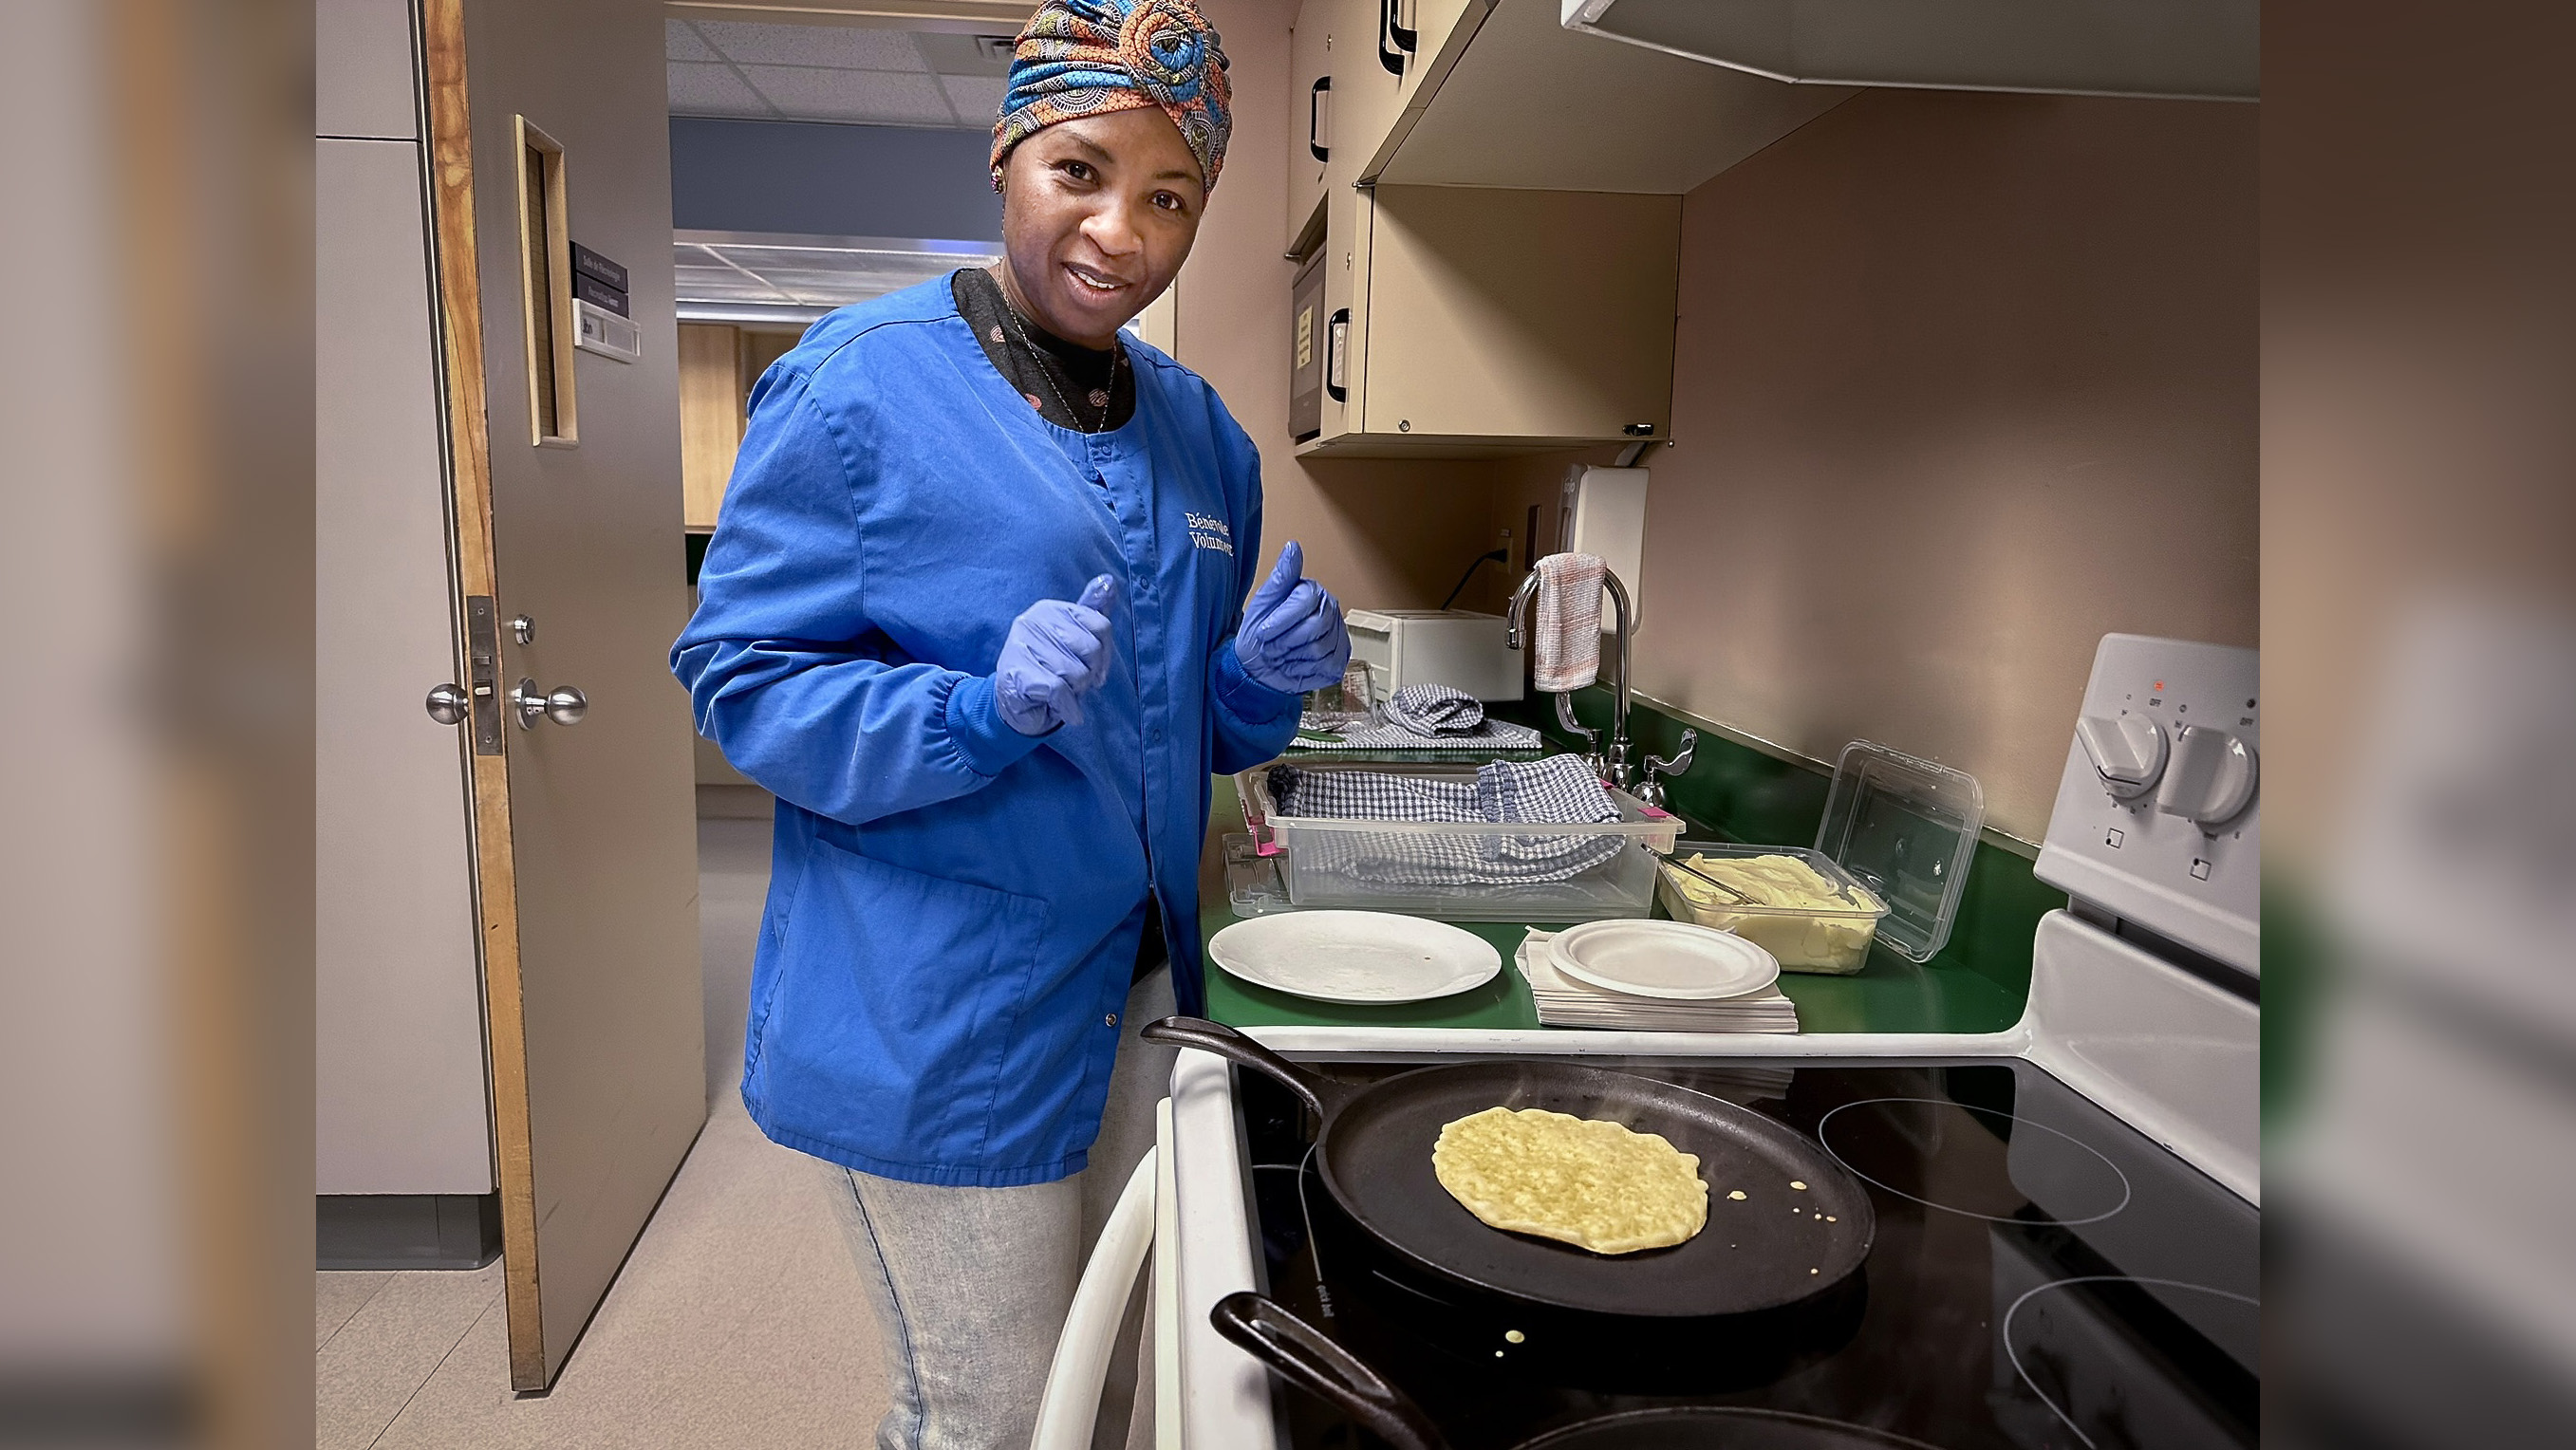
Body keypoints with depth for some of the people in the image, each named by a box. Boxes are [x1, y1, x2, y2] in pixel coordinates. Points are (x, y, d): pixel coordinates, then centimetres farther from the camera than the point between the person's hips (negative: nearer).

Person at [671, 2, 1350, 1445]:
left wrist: (1265, 679, -7)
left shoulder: (1200, 430, 8)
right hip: (940, 1021, -6)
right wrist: (986, 714, -26)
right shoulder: (863, 380, -11)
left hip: (1139, 989, 7)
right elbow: (742, 675, -11)